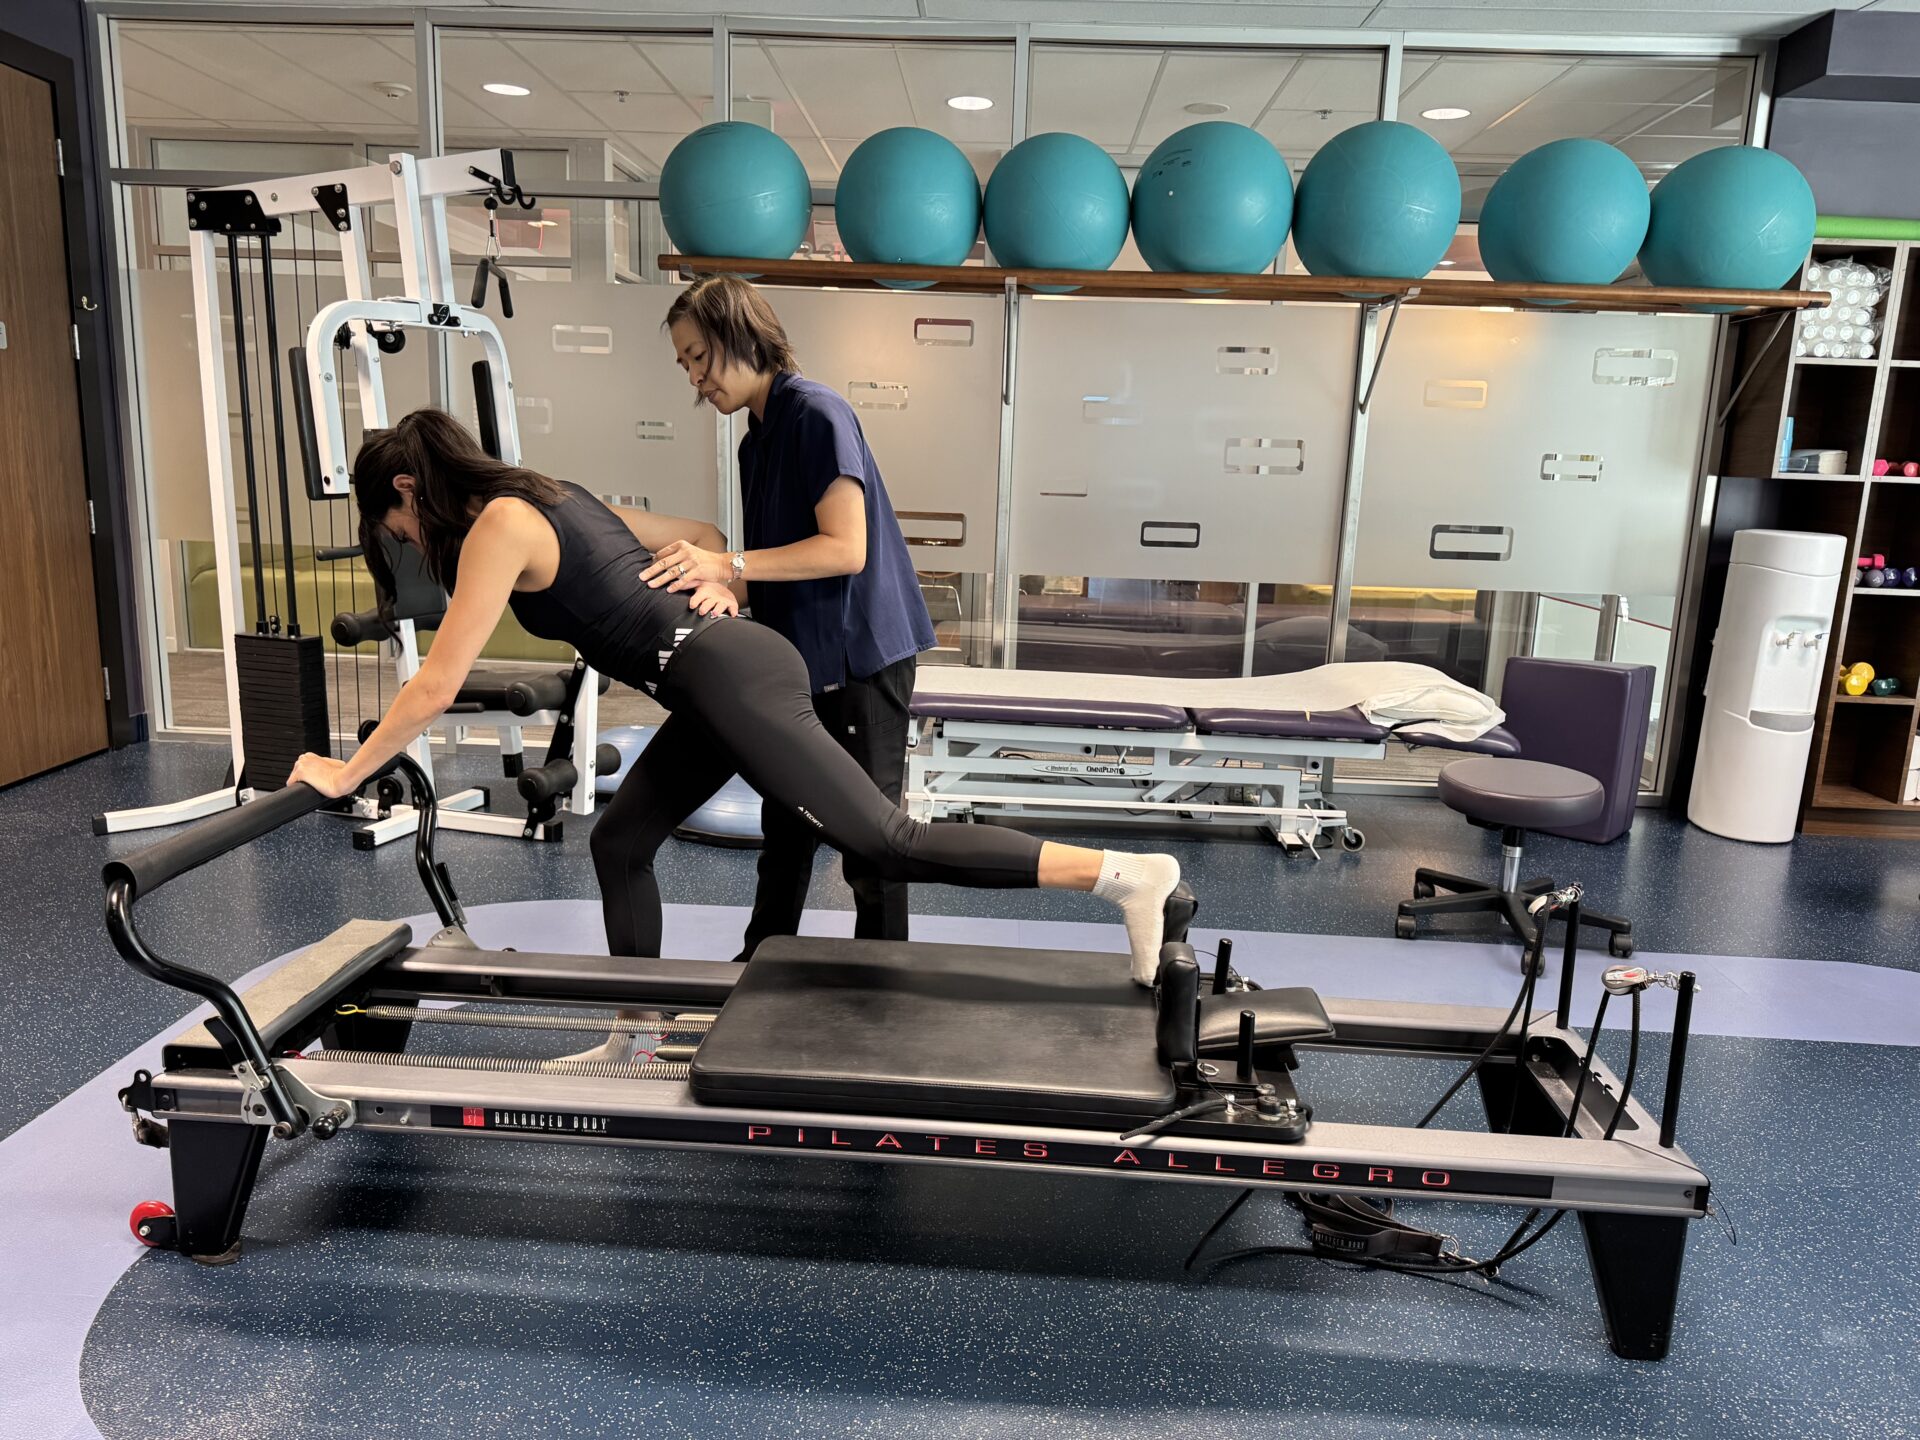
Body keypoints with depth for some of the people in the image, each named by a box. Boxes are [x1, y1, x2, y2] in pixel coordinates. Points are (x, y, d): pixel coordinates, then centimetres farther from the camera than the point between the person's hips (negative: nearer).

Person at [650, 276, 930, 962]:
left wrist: (726, 565, -25)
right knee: (786, 827, 19)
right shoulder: (758, 437, 13)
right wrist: (718, 581, -3)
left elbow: (845, 549, -22)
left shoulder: (817, 414, -15)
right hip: (801, 661, 9)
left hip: (860, 658, -9)